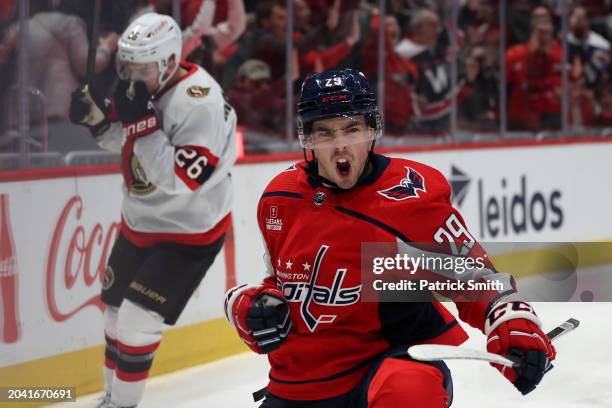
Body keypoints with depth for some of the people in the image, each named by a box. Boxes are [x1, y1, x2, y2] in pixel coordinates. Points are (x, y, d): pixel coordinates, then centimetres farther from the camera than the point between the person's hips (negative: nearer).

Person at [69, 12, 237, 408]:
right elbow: (122, 141, 12)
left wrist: (140, 120, -35)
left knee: (137, 320, -10)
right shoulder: (142, 85, -4)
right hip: (140, 221, 8)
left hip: (188, 230, -8)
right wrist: (98, 115, -9)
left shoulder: (199, 102, -28)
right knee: (117, 310, 16)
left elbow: (180, 180, -32)